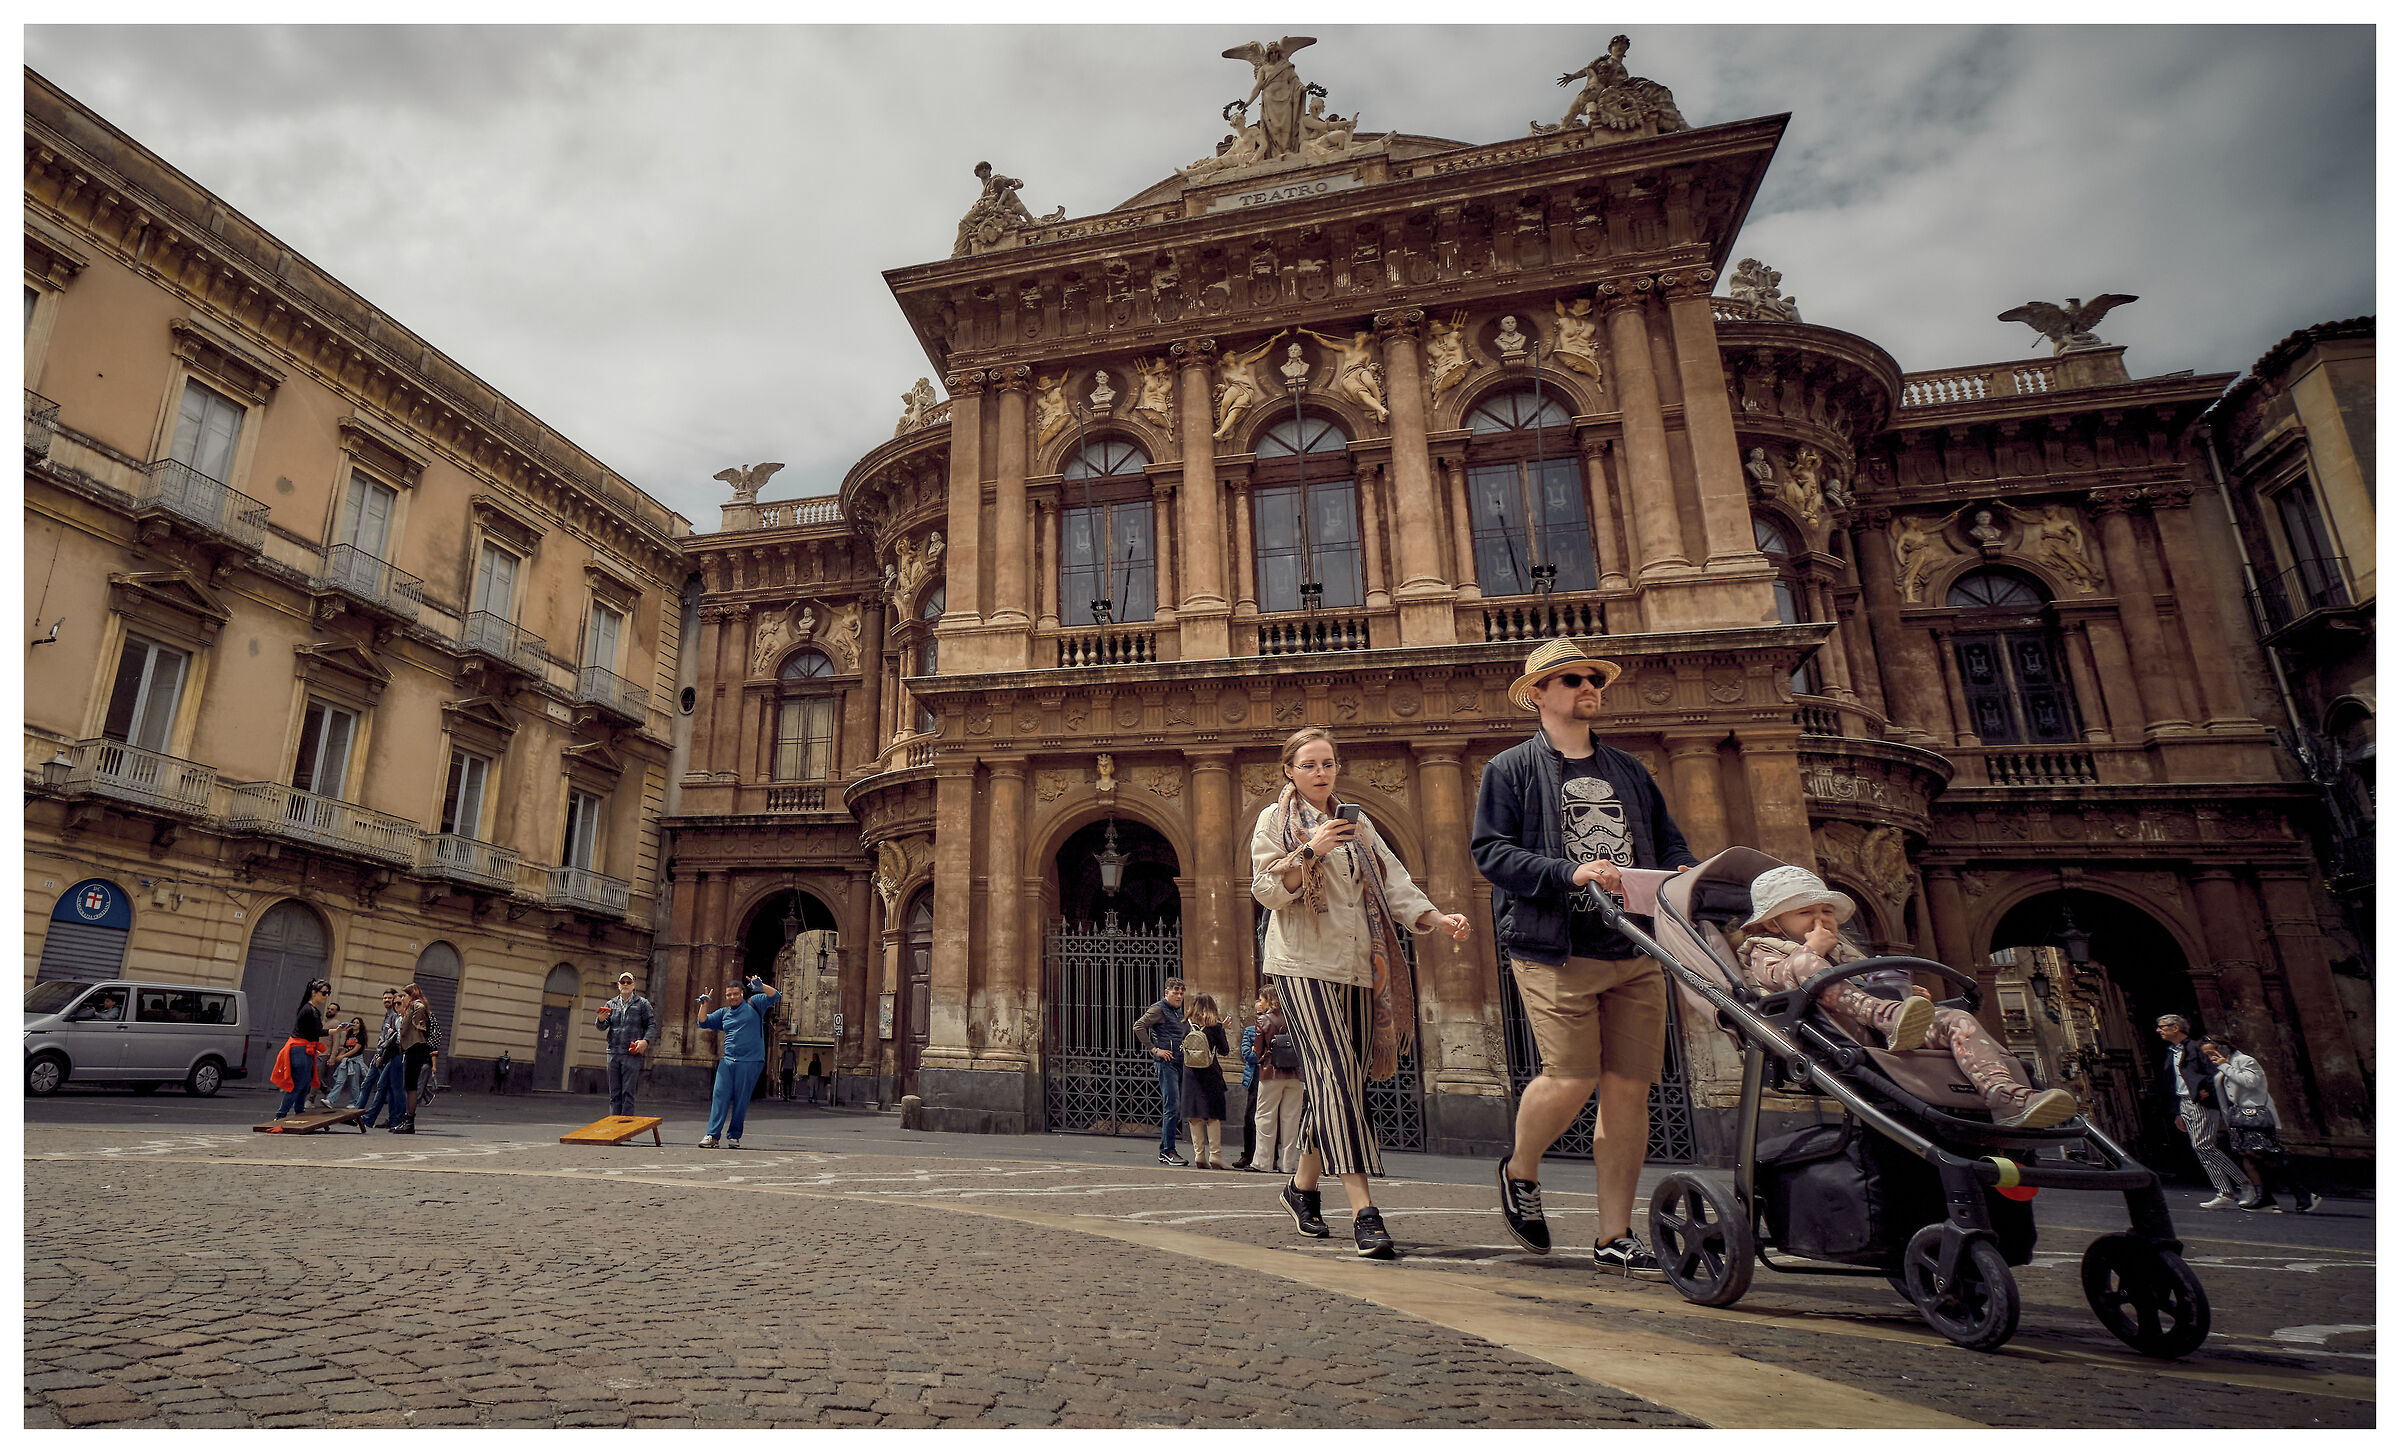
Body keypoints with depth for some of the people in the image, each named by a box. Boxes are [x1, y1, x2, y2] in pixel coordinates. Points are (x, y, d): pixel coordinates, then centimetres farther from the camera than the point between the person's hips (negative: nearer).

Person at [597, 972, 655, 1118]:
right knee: (614, 1093, 8)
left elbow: (652, 1024, 3)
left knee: (628, 1093, -6)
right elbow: (602, 1028, 7)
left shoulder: (642, 1003, 6)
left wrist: (645, 1041, -14)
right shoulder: (611, 1004, 15)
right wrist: (601, 1020, -16)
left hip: (632, 1053, -4)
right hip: (613, 1052, 4)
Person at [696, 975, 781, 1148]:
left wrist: (761, 987, -20)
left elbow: (774, 996, -2)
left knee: (741, 1099, 0)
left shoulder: (754, 1004, 7)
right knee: (720, 1096, -5)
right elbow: (704, 1023, 19)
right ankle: (712, 1134, -4)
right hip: (727, 1061, 4)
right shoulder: (723, 1013, 19)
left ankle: (734, 1136, 8)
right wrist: (704, 1005, 3)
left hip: (750, 1062, -3)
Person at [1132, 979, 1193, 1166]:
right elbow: (1139, 1026, -15)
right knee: (1172, 1106, -10)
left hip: (1182, 1062, 8)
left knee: (1185, 1106, 6)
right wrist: (1155, 1050, -16)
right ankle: (1167, 1151, -3)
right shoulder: (1158, 1009, -3)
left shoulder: (1180, 1012, 21)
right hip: (1167, 1062, -8)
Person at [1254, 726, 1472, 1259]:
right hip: (1303, 964, -5)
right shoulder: (1275, 819, 4)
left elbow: (1394, 884, 10)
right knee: (1336, 1074, -15)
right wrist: (1309, 851, -18)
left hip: (1357, 966, 5)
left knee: (1337, 1082, 7)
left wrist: (1437, 917, -6)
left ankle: (1302, 1185, 24)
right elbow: (1267, 892, -5)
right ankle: (1364, 1211, -17)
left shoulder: (1358, 824, 19)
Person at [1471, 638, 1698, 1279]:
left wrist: (1685, 876, -4)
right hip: (1554, 952, -5)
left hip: (1635, 952, 5)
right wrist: (1570, 872, -19)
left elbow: (1670, 843, 20)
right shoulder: (1510, 769, 5)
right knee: (1572, 1078, -12)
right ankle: (1519, 1172, 19)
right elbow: (1490, 852, -5)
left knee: (1629, 1089, 2)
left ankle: (1615, 1237, 16)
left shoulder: (1629, 771, 21)